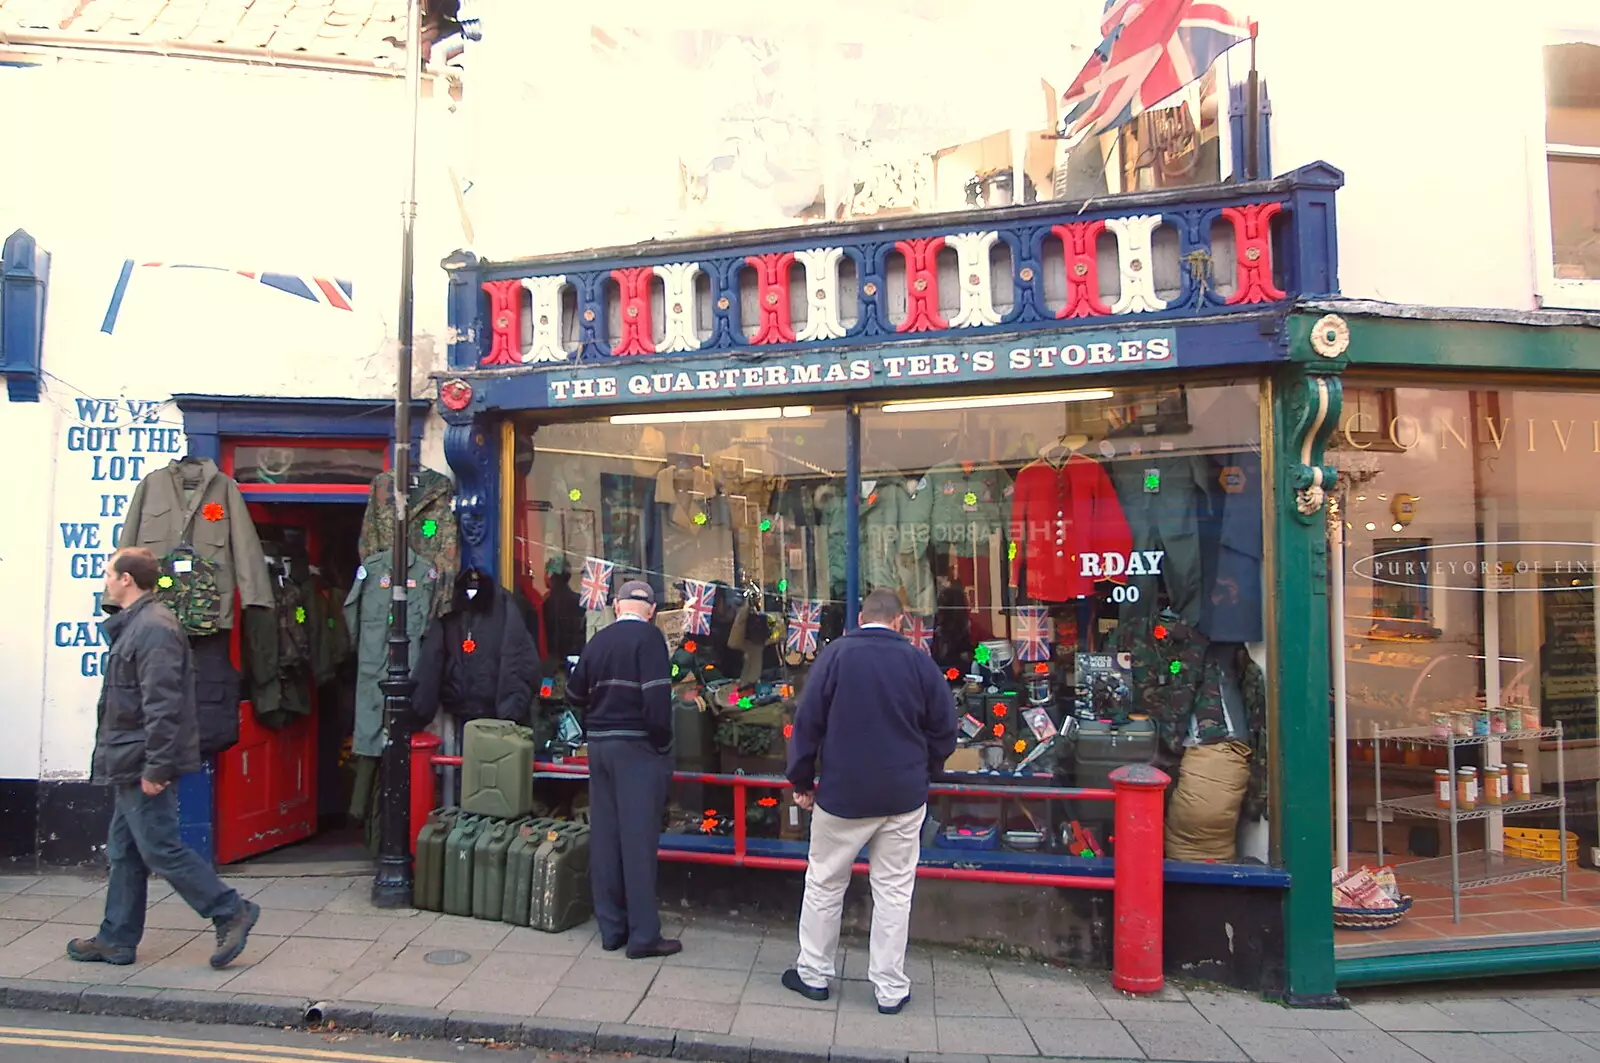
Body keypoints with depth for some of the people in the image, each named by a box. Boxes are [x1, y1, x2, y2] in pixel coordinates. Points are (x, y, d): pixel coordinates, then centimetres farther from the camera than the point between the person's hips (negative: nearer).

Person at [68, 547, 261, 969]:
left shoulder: (154, 629, -19)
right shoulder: (132, 625, 15)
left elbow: (162, 705, -24)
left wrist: (155, 768, -24)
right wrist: (120, 758, 21)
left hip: (143, 767, -10)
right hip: (130, 766, 10)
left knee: (160, 849, -5)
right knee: (124, 853, 15)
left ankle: (231, 912, 2)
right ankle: (117, 940, 25)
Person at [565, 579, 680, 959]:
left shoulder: (598, 640, 8)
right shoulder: (649, 638, -10)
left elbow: (574, 693, 15)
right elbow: (657, 699, -19)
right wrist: (663, 745, -9)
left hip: (600, 745, 6)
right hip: (637, 746, -6)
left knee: (605, 836, 10)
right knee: (638, 838, -2)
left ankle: (611, 928, 19)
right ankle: (643, 935, 3)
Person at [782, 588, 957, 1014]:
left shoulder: (835, 654, -7)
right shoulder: (919, 661, -4)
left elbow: (807, 721, -6)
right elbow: (944, 728, 1)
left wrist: (802, 780, 4)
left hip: (842, 795, -1)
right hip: (904, 798, 1)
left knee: (824, 884, 14)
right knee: (894, 891, 10)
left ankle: (813, 974, 25)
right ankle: (890, 990, 16)